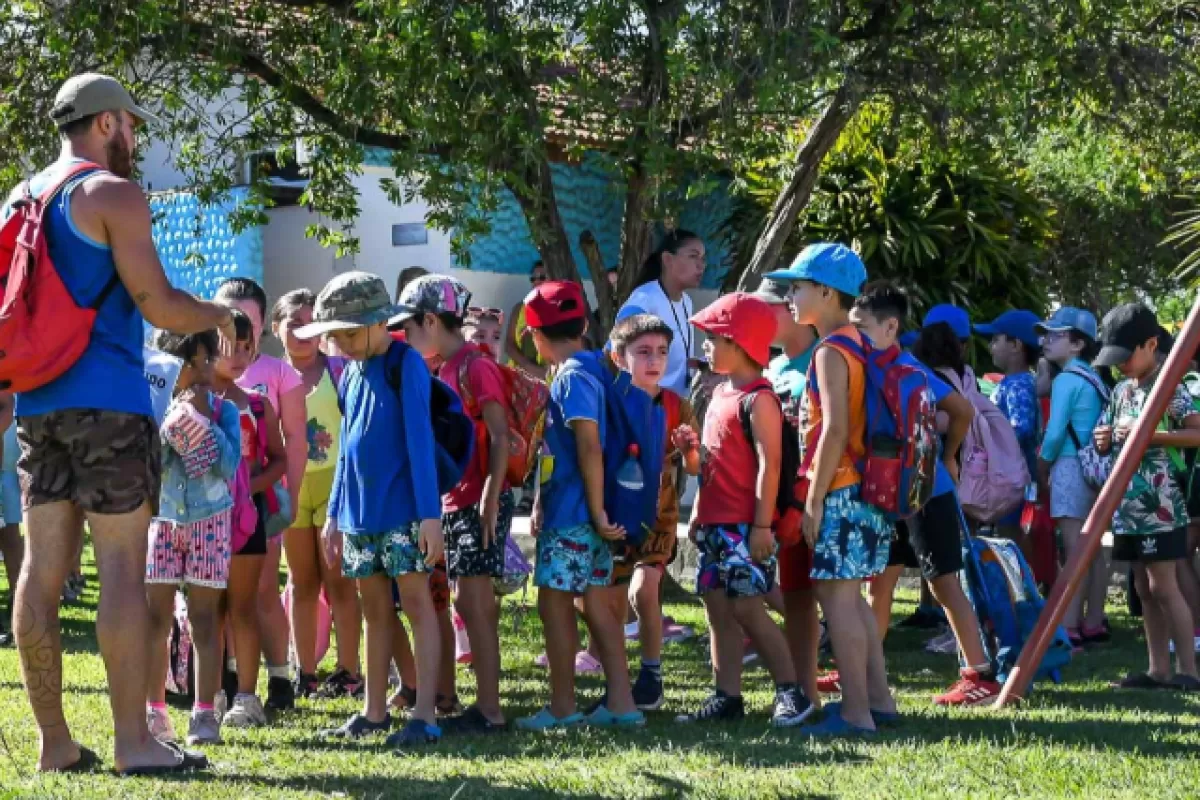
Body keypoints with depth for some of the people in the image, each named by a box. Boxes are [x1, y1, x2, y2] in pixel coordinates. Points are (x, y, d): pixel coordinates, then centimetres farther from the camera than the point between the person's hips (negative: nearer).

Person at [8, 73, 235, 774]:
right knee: (125, 566, -6)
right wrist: (220, 317, 5)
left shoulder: (22, 199, 17)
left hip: (37, 402, 8)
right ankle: (133, 740, -6)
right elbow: (157, 303, -12)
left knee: (44, 567, 5)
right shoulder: (114, 195, -7)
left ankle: (54, 741, 7)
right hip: (106, 401, -7)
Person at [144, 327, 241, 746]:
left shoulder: (223, 410, -2)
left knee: (205, 618, -4)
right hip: (162, 519, 1)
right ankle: (154, 710, 9)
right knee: (156, 617, 0)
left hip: (210, 520, -1)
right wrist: (171, 426, -18)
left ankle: (204, 713, -2)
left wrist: (204, 420, -16)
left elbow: (230, 464, -13)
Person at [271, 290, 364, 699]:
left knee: (338, 581, -1)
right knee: (302, 583, 9)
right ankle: (305, 673, 15)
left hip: (334, 480, -3)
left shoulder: (338, 370, -2)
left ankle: (349, 672, 4)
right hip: (290, 485, 3)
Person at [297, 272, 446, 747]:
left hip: (402, 510, -7)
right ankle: (375, 712, 19)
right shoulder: (351, 373, 12)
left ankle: (424, 716, -7)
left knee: (416, 602, -6)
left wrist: (430, 513, -18)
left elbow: (419, 440, -14)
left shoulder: (406, 364, -9)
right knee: (374, 609, 12)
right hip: (358, 511, 7)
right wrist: (335, 514, 16)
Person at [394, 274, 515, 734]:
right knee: (478, 604, 10)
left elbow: (500, 438, -17)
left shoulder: (475, 367, -12)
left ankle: (489, 711, -6)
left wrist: (489, 501, -21)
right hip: (453, 502, 9)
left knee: (471, 602, -8)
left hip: (478, 502, -9)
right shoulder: (445, 369, 15)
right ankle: (485, 706, 14)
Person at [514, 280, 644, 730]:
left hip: (572, 512, -9)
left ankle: (563, 707, 5)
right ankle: (621, 704, 10)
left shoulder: (571, 377, -15)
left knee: (554, 601, -1)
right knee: (593, 601, 10)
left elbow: (590, 448, -21)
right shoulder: (589, 369, 12)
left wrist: (597, 511, -19)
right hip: (571, 508, 9)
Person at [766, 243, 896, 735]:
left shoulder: (830, 353, -14)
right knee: (850, 597, 16)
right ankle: (878, 698, 21)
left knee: (836, 597, -6)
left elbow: (834, 430, -21)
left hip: (839, 491, -10)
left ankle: (855, 712, -6)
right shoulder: (858, 344, 15)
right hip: (863, 487, 10)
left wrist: (814, 499, -18)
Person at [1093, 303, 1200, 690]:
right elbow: (1109, 445, 23)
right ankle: (1159, 669, 13)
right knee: (1144, 589, 9)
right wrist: (1103, 440, -1)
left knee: (1163, 586, -8)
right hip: (1127, 503, 8)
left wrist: (1148, 434, -23)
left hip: (1158, 503, -8)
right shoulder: (1121, 391, 14)